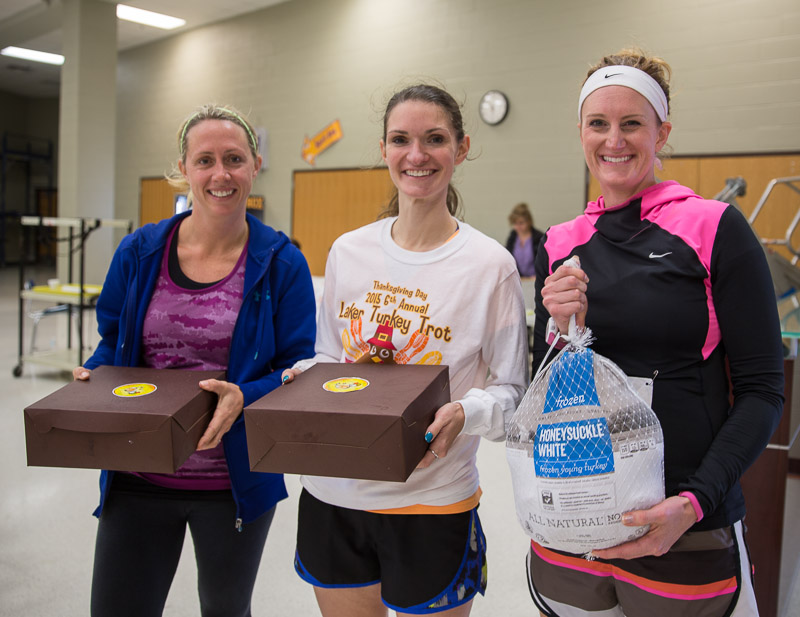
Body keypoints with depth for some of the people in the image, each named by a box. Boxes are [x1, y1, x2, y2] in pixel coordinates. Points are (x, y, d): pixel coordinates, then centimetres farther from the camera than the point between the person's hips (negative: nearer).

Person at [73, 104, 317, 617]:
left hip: (235, 482, -1)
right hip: (137, 479, 2)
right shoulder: (139, 252, -1)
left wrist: (244, 396, -26)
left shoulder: (281, 263, -8)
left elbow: (298, 367, -7)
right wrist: (93, 376, -10)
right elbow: (112, 341, 11)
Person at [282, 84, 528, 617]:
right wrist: (302, 376, -8)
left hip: (432, 506, -3)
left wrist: (464, 414, -25)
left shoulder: (490, 264, -10)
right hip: (332, 495, 4)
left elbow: (512, 391, -6)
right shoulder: (348, 251, 2)